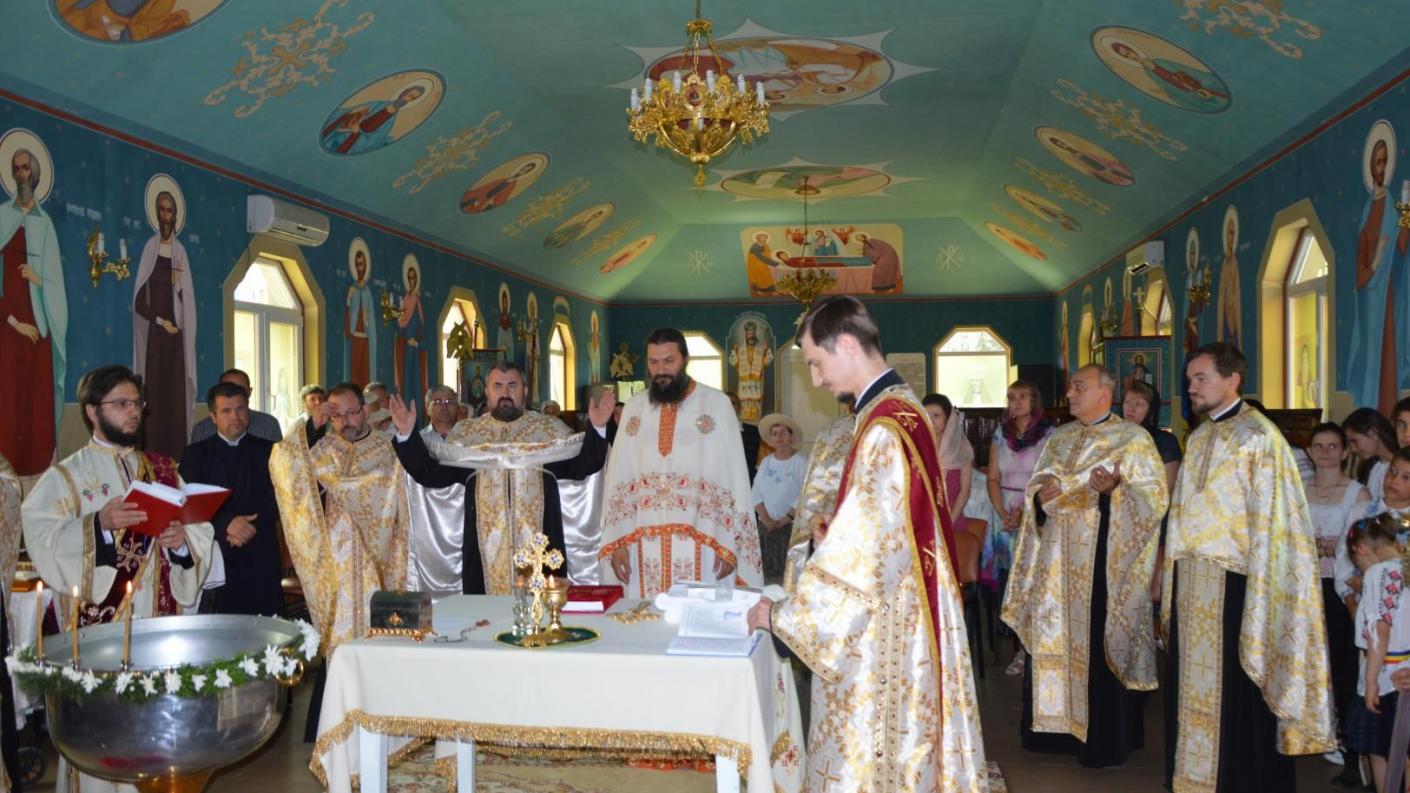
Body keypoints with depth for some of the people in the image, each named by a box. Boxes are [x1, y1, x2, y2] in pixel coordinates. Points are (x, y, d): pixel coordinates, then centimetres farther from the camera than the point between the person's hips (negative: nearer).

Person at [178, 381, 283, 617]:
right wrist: (226, 524, -17)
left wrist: (251, 526, -13)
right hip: (215, 555, 0)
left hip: (260, 555, 0)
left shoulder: (268, 451, 12)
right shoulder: (196, 454, 11)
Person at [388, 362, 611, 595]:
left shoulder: (550, 429, 7)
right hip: (486, 546, 1)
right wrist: (407, 434, -6)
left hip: (538, 546, -1)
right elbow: (432, 475, 5)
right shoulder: (465, 433, 10)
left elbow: (579, 467, -2)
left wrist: (597, 428, -16)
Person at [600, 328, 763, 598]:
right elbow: (618, 477, 8)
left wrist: (730, 544, -8)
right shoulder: (634, 408, 10)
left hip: (699, 542, -3)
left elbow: (734, 476, -3)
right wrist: (617, 541, -1)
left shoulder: (717, 404, 0)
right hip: (644, 542, 3)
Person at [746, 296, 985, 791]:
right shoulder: (901, 409, 7)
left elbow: (862, 550, -23)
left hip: (881, 628, -9)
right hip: (896, 614, 9)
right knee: (900, 748, 19)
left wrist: (784, 614, -14)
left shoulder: (884, 429, -23)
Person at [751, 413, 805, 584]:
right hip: (766, 526, 5)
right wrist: (766, 519, -5)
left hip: (791, 526, -4)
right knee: (767, 570, 1)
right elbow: (756, 493, 8)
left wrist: (786, 518, -13)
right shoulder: (766, 462, 12)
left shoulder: (800, 462, -3)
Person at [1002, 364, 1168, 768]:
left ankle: (1104, 738, 10)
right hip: (1059, 561, 5)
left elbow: (1156, 495, -9)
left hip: (1104, 562, -5)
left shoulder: (1133, 438, -2)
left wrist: (1115, 489, -25)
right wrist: (1041, 495, -6)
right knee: (1054, 639, 7)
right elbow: (1036, 487, 17)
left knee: (1100, 644, -3)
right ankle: (1056, 726, 18)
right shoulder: (1058, 438, 14)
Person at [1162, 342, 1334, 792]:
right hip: (1190, 581, 8)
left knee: (1235, 690, 2)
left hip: (1230, 581, -7)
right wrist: (1172, 579, 13)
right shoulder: (1198, 438, 12)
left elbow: (1268, 523, -15)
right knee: (1192, 682, 14)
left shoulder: (1258, 437, -12)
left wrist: (1257, 596, -17)